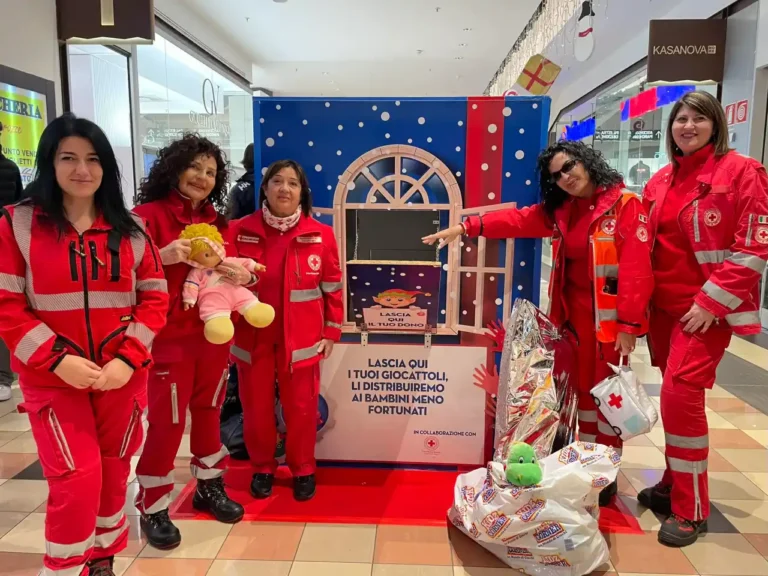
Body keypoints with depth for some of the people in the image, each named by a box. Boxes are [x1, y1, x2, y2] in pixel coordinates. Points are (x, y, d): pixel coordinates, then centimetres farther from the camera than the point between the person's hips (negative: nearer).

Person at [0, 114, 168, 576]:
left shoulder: (130, 229, 3)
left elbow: (155, 298, 1)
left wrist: (128, 359, -12)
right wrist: (58, 360, -17)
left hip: (123, 376, 3)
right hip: (52, 378, -2)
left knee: (113, 475, 14)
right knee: (77, 480, -6)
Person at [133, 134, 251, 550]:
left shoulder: (217, 222, 11)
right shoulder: (148, 215, -8)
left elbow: (236, 269, 14)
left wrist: (243, 274, -8)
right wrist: (162, 257, -31)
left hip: (214, 335, 6)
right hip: (168, 338, -6)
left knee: (208, 412, 18)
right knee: (166, 422, 1)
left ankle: (209, 487, 35)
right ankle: (152, 509, 19)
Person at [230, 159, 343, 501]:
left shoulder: (320, 234, -3)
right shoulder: (240, 231, -2)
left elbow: (332, 286, 1)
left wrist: (332, 331, 1)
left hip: (302, 337, -1)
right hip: (252, 336, 1)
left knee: (301, 407, 8)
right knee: (256, 406, 12)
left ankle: (303, 469, 31)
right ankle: (262, 468, 35)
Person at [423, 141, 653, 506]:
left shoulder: (625, 204, -10)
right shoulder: (560, 210, 9)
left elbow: (636, 266, -16)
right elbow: (517, 220, 2)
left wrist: (629, 323, -21)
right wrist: (466, 227, -10)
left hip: (610, 315, -5)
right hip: (574, 312, 6)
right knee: (582, 387, 14)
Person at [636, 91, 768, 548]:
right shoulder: (660, 181, 11)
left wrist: (710, 302, -16)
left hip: (708, 309, -6)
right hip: (664, 306, 6)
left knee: (681, 395, -12)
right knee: (675, 396, 12)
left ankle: (690, 509, 3)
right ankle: (676, 484, 28)